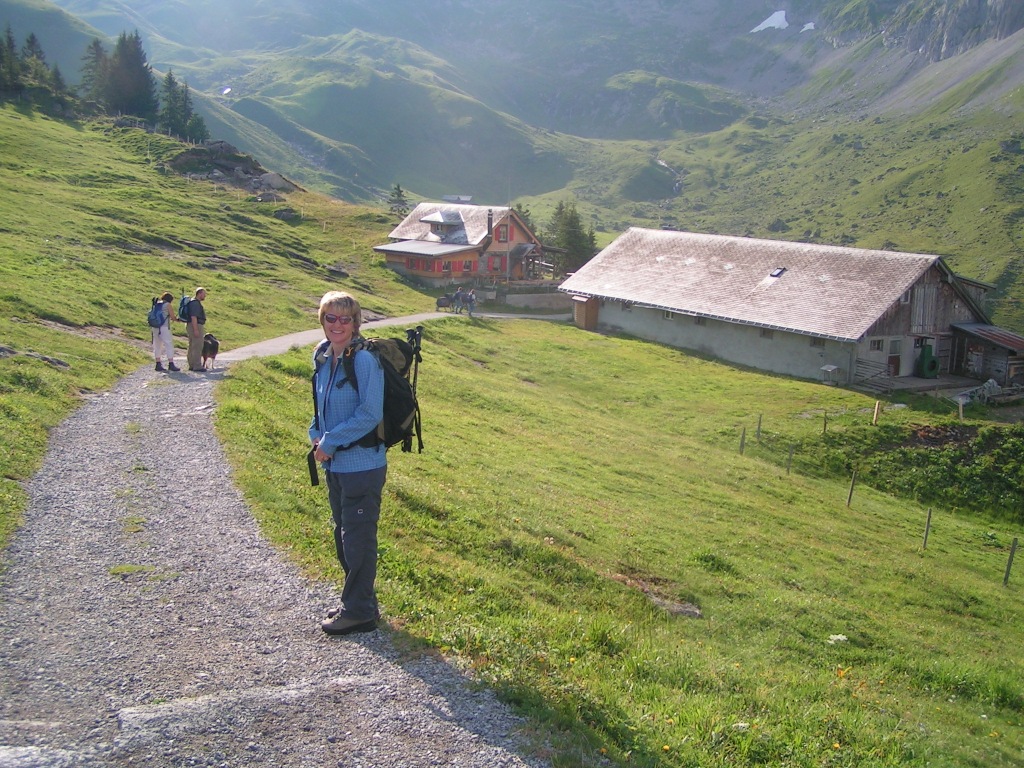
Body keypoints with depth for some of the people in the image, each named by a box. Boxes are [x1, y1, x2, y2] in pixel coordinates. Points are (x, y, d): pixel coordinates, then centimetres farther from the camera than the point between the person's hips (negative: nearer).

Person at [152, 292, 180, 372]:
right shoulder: (168, 305, -2)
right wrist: (177, 319, 17)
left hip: (155, 327, 6)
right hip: (164, 327, -6)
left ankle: (158, 364, 11)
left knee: (157, 346, 11)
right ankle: (171, 364, -7)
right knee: (169, 345, -3)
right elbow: (172, 317, -4)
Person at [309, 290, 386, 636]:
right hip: (335, 464, 9)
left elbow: (370, 414, -20)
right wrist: (316, 436, 2)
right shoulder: (322, 358, 7)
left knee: (358, 539, 1)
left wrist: (330, 442, -16)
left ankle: (358, 612, 14)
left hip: (362, 464, -9)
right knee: (343, 535, 18)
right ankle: (360, 602, 33)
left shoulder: (364, 360, -17)